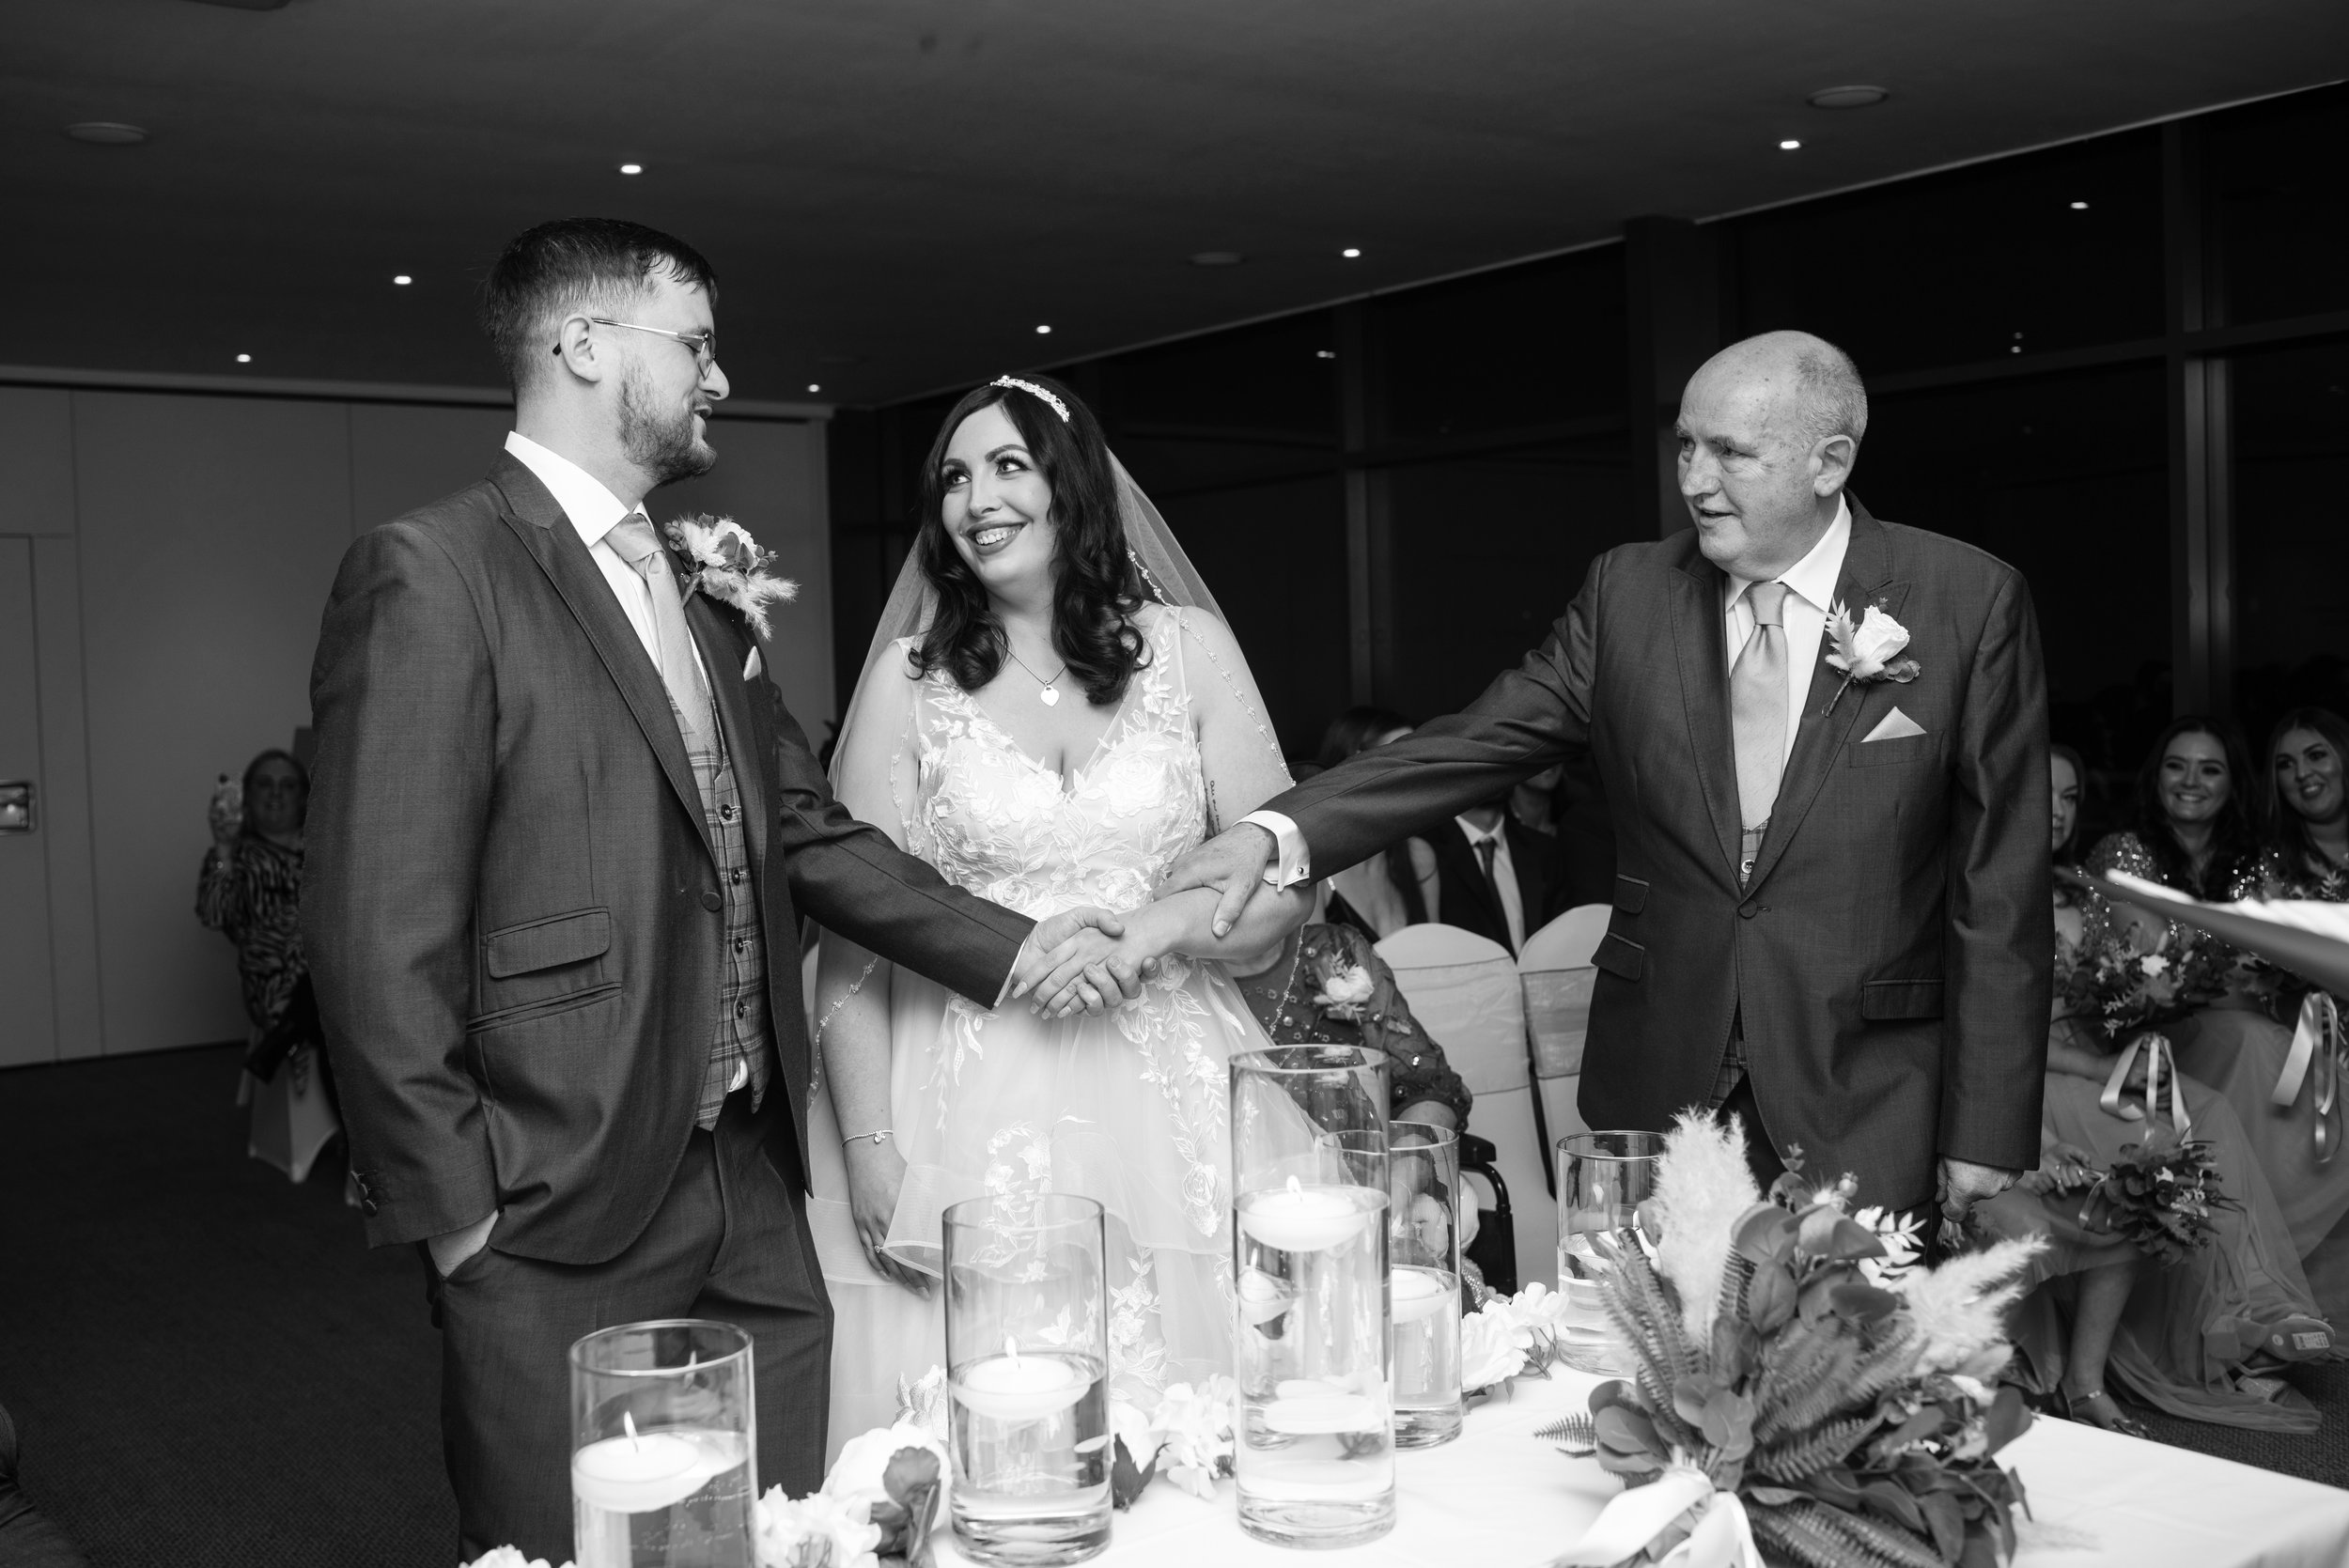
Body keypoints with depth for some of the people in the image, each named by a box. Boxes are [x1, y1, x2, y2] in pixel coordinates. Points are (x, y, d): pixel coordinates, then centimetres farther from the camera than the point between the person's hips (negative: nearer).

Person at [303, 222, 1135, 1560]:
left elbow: (808, 830, 14)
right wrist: (457, 1214, -14)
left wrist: (1010, 948, 5)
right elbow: (378, 932, -15)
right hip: (560, 1235, -7)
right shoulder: (431, 577, -11)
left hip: (755, 1198, 7)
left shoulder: (704, 597, 14)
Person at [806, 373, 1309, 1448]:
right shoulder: (910, 676, 3)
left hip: (1173, 1111, 1)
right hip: (975, 1114, -1)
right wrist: (869, 1147, -7)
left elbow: (1290, 881, 4)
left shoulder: (1188, 648, 6)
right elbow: (853, 935, 1)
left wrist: (1152, 929, -13)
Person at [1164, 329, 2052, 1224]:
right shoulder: (1628, 591, 3)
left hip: (1868, 1111, -2)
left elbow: (1999, 891, -3)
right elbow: (1478, 744, -4)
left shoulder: (1968, 603, -4)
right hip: (1656, 1083, 2)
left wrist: (1988, 1137, -5)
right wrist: (1278, 834, -19)